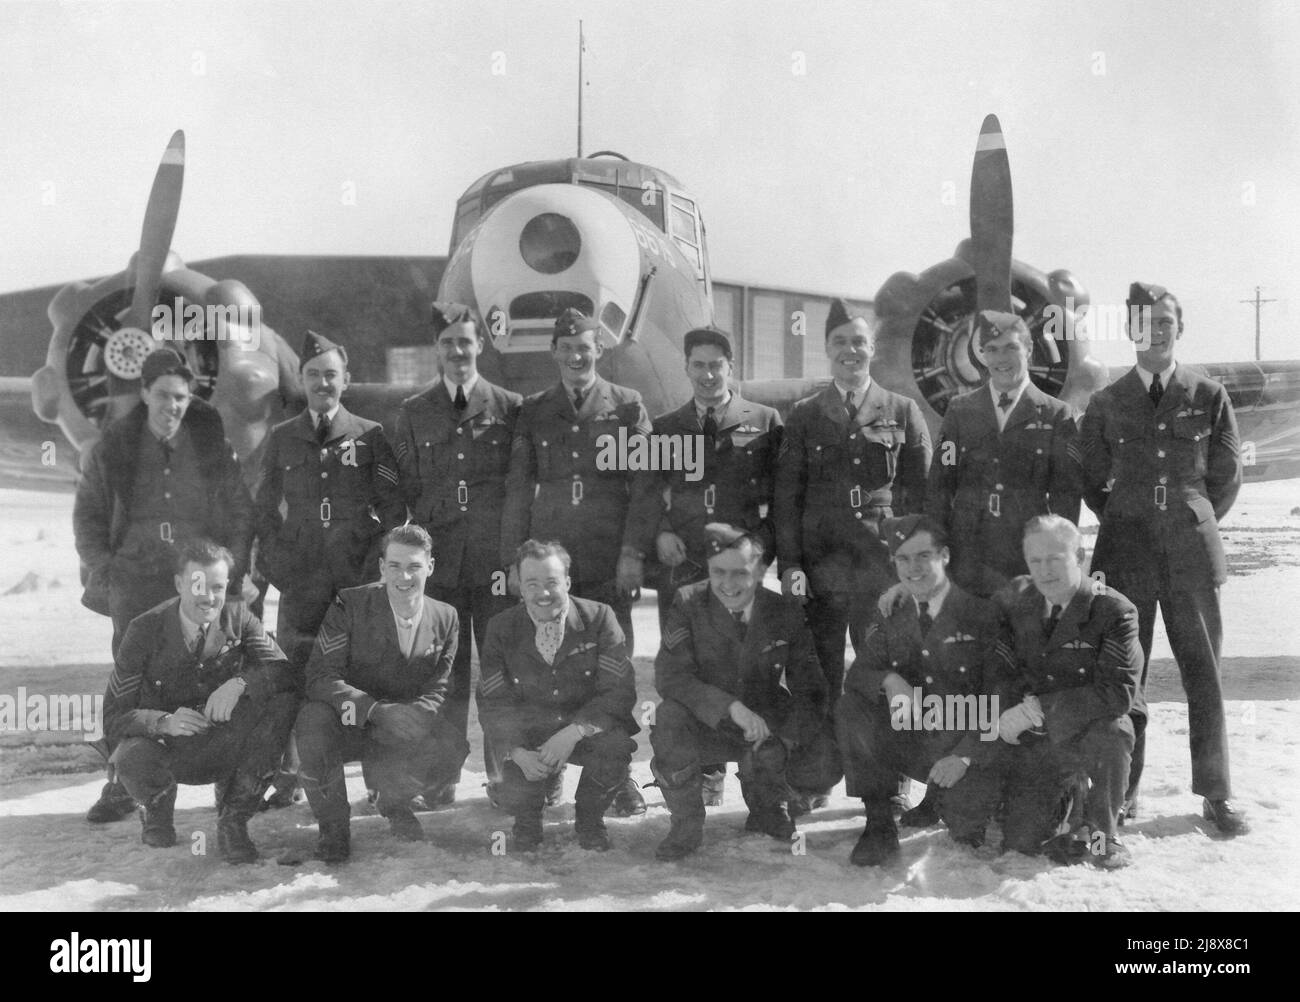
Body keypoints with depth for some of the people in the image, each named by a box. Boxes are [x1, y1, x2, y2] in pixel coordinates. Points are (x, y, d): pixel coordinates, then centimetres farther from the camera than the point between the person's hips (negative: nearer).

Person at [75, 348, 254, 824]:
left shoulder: (214, 446, 6)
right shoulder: (112, 448, 6)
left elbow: (242, 512, 10)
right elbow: (87, 514, 14)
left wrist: (232, 566, -1)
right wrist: (101, 566, 1)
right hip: (135, 583, 0)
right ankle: (122, 786, 6)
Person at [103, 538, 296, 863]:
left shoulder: (237, 617, -6)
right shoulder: (146, 629, -13)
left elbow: (284, 671, -16)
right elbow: (113, 718, -16)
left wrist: (240, 683, -35)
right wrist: (164, 722, -36)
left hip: (227, 747, 2)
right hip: (168, 749, -2)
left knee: (285, 703, -24)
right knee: (131, 757, -36)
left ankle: (233, 818, -10)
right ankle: (156, 810, 5)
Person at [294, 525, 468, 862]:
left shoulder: (445, 618, -1)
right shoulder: (350, 604, -13)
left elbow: (437, 691, 1)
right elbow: (320, 675, -20)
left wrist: (408, 716, -24)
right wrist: (376, 710, -35)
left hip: (400, 730, 3)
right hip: (349, 724, -2)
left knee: (452, 749, -26)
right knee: (314, 720, -37)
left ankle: (393, 800, 11)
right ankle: (333, 824, -8)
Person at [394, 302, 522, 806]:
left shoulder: (510, 407, 6)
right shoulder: (413, 413, 11)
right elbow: (407, 491, 11)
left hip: (498, 560, -1)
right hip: (439, 560, 1)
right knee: (446, 674, 3)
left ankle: (504, 774, 13)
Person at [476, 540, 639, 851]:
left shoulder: (599, 618, -9)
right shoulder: (501, 628, -3)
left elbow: (619, 691, -15)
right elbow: (493, 703, -4)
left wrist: (573, 732, -30)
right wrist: (517, 753, -22)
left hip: (588, 728, 0)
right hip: (527, 734, 1)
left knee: (617, 745, -32)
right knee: (515, 797, -24)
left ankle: (590, 818, 1)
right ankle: (527, 820, 18)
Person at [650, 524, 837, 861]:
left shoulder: (785, 612, -6)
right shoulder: (688, 603, -12)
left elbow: (809, 688, -6)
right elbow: (668, 674, -22)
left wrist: (783, 738, -24)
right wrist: (732, 707, -35)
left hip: (767, 731, 2)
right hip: (707, 728, -1)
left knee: (823, 768, -22)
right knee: (668, 717, -33)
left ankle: (769, 809, 15)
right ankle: (686, 825, -8)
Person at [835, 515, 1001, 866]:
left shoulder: (982, 613, -9)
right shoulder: (891, 619, 6)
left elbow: (997, 699, -12)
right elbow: (857, 673, -1)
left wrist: (965, 755, -25)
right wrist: (888, 681, -25)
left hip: (963, 742, -3)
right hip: (908, 738, 4)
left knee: (970, 826, -28)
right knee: (850, 709, -22)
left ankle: (942, 800, 13)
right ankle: (879, 825, -11)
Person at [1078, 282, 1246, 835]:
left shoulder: (1209, 397, 4)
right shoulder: (1106, 403, 5)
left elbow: (1227, 475, 11)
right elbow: (1092, 479, 13)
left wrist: (1194, 522, 11)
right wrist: (1128, 521, 12)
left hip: (1191, 553, 0)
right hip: (1126, 557, 0)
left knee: (1204, 672, 3)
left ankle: (1215, 793, 14)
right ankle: (1122, 789, 12)